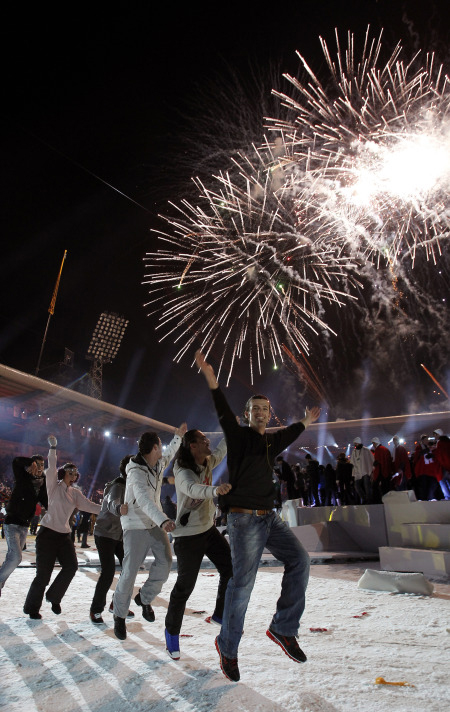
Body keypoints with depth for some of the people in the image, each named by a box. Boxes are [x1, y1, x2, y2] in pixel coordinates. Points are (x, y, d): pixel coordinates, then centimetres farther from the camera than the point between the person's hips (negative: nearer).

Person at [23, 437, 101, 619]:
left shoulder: (75, 493, 12)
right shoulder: (54, 486, -1)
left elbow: (88, 505, 6)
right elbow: (51, 468, -14)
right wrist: (53, 448, -24)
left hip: (64, 535, 5)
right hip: (48, 533, -5)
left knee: (71, 566, -5)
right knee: (44, 573, -3)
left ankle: (54, 597, 18)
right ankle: (32, 607, 19)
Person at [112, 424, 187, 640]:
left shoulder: (158, 464, 1)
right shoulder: (136, 472, -25)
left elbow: (169, 454, 27)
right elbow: (144, 500, -41)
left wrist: (178, 437, 26)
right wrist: (163, 520, -54)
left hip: (155, 523, 7)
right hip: (136, 525, -7)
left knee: (165, 561, -7)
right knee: (130, 571, -6)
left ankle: (144, 598, 17)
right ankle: (120, 616, 16)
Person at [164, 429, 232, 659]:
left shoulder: (207, 463, -2)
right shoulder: (183, 472, -27)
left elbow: (221, 451, 14)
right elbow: (193, 488, -48)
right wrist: (215, 490, -66)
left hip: (208, 529, 8)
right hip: (188, 536, -8)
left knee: (231, 569, 8)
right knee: (185, 586, 0)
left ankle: (220, 614, 29)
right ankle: (172, 632, 23)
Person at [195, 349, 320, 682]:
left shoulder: (272, 441, 15)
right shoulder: (239, 436, -4)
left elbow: (288, 434, 35)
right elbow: (224, 414, -20)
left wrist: (306, 421, 49)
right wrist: (212, 382, -33)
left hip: (269, 517, 7)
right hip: (244, 518, -7)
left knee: (299, 560, -6)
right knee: (243, 581, -6)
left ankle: (283, 628, 8)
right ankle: (228, 646, 15)